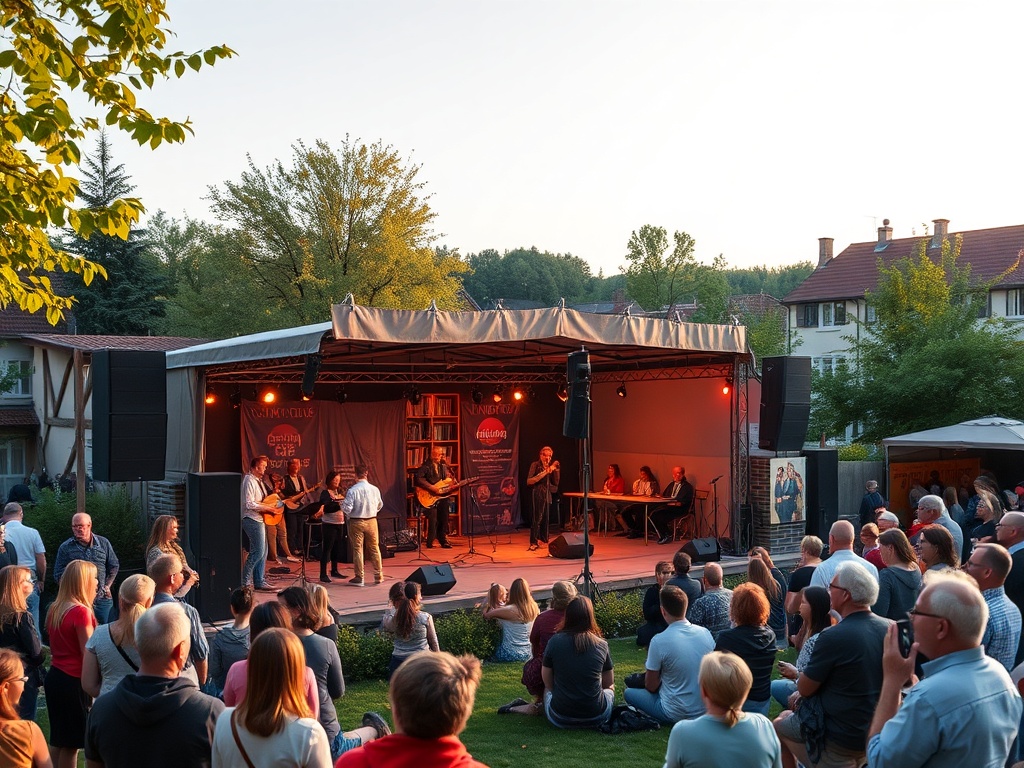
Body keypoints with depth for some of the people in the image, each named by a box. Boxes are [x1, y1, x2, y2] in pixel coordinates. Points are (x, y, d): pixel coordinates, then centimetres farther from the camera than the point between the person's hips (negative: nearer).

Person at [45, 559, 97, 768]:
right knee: (72, 743, 2)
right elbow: (88, 654, -18)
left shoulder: (55, 609, 6)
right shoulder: (81, 612, -18)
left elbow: (54, 646, 14)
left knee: (57, 740, 15)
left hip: (55, 676, 8)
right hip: (73, 682, -8)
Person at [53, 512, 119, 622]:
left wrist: (107, 586, 6)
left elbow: (114, 566, 16)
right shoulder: (65, 547, 4)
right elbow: (58, 574, 4)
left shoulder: (103, 543, 9)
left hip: (103, 599, 2)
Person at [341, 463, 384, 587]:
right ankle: (378, 576, 20)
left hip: (356, 522, -3)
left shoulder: (352, 491, -16)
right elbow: (380, 505, 8)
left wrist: (342, 503, 4)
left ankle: (359, 578, 10)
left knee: (358, 549, 6)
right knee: (374, 548, 14)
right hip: (372, 521, 3)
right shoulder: (375, 489, -5)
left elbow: (347, 508, -17)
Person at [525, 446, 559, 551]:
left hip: (548, 495, 6)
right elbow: (529, 481, -12)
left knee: (545, 519, 7)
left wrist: (556, 470, -3)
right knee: (537, 518, -10)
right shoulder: (535, 465, -3)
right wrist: (544, 473, -18)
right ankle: (533, 543, -9)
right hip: (538, 494, -6)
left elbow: (555, 483, 9)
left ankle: (542, 540, 17)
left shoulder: (550, 466, 13)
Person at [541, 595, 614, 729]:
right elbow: (609, 682, 7)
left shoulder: (554, 642, -9)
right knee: (610, 688, 31)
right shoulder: (601, 645, -7)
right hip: (596, 718, -1)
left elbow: (548, 683, 1)